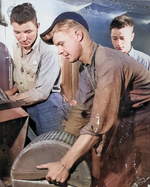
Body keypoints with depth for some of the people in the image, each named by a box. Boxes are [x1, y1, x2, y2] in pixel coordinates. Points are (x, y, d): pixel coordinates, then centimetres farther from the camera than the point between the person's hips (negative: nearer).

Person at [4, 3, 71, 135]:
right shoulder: (16, 48, 4)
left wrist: (11, 99, -13)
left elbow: (41, 93, -23)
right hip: (24, 106, 7)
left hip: (46, 106, -7)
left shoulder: (49, 52, -23)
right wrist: (11, 91, -2)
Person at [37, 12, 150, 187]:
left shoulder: (110, 65, -30)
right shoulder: (85, 67, 0)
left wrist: (64, 164, -28)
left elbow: (99, 124, -33)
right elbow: (82, 109, 7)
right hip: (121, 123, 8)